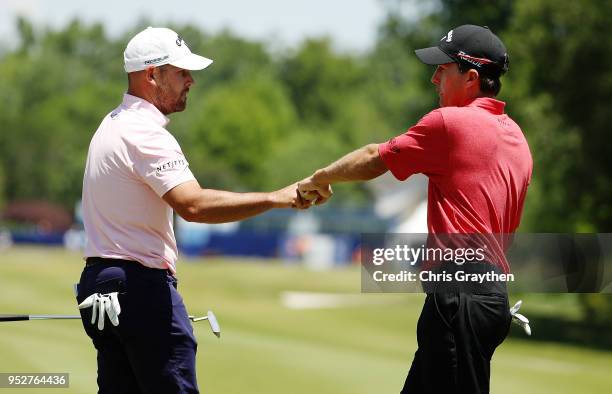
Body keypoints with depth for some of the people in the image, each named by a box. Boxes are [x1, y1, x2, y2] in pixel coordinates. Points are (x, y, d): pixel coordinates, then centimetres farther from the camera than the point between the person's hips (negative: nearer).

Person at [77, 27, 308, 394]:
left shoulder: (112, 125, 18)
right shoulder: (145, 133, -16)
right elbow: (194, 205, -30)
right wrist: (276, 198, -29)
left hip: (100, 281, 10)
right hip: (140, 286, -10)